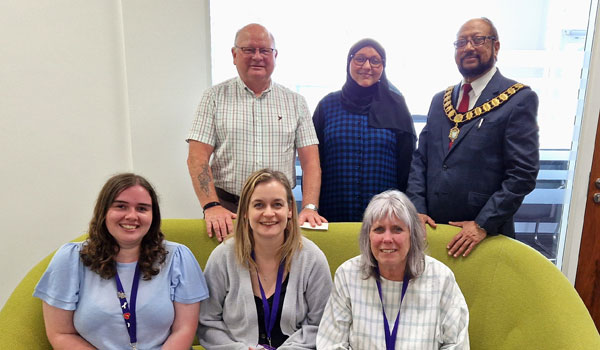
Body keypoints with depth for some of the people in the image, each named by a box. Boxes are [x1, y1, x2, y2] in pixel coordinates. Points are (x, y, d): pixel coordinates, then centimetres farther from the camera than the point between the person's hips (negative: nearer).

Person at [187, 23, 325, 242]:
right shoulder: (215, 97, 7)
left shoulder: (295, 102, 11)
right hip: (227, 208, -1)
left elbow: (310, 160, 6)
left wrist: (309, 207, -8)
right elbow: (198, 157, -1)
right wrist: (211, 206, -13)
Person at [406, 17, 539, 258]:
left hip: (486, 234, -4)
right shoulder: (440, 100, 10)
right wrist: (417, 209, -4)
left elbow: (523, 173, -11)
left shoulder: (519, 99, -6)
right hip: (433, 229, 5)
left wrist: (483, 225, -16)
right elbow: (420, 159, 8)